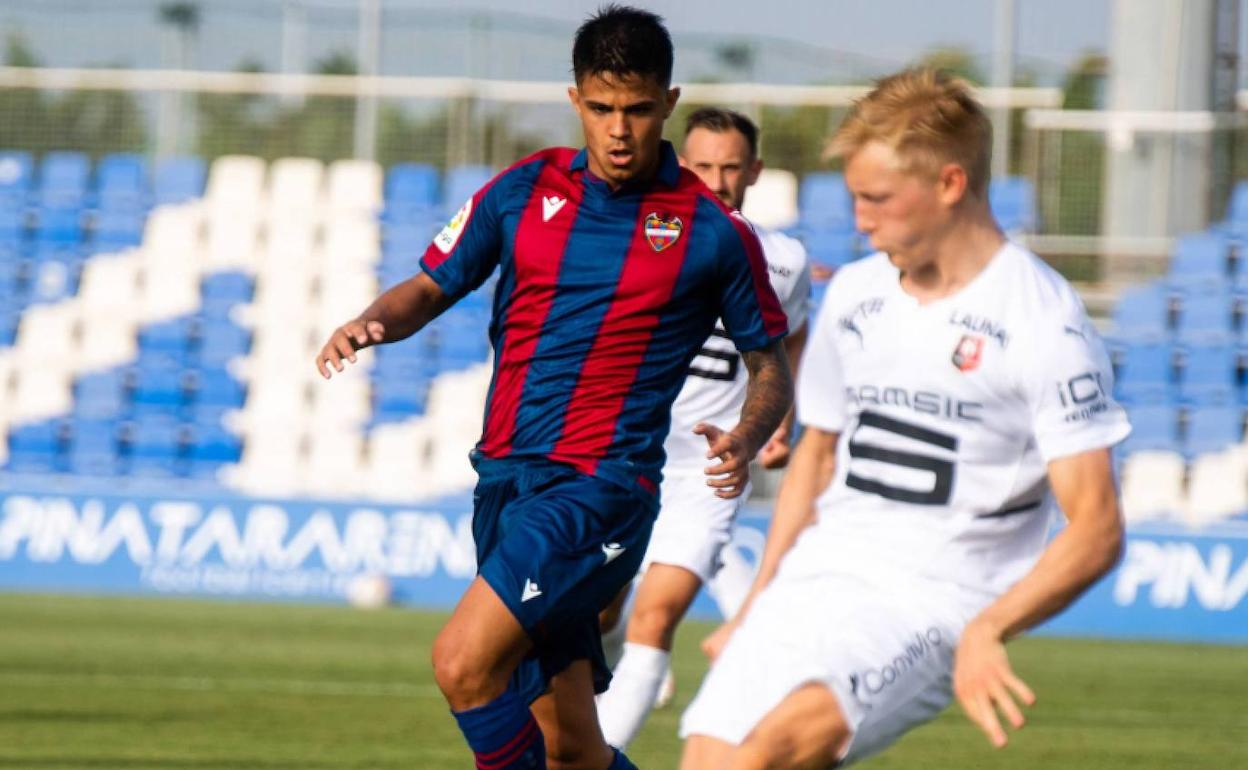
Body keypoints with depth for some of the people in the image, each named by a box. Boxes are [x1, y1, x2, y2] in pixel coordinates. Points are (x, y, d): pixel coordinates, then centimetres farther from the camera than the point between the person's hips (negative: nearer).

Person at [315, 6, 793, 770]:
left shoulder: (714, 232, -2)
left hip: (602, 485, -5)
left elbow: (771, 366, 7)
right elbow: (431, 289, 16)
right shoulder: (523, 192, 8)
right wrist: (371, 322, -7)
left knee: (463, 661, -24)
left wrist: (745, 440, -14)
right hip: (505, 478, 5)